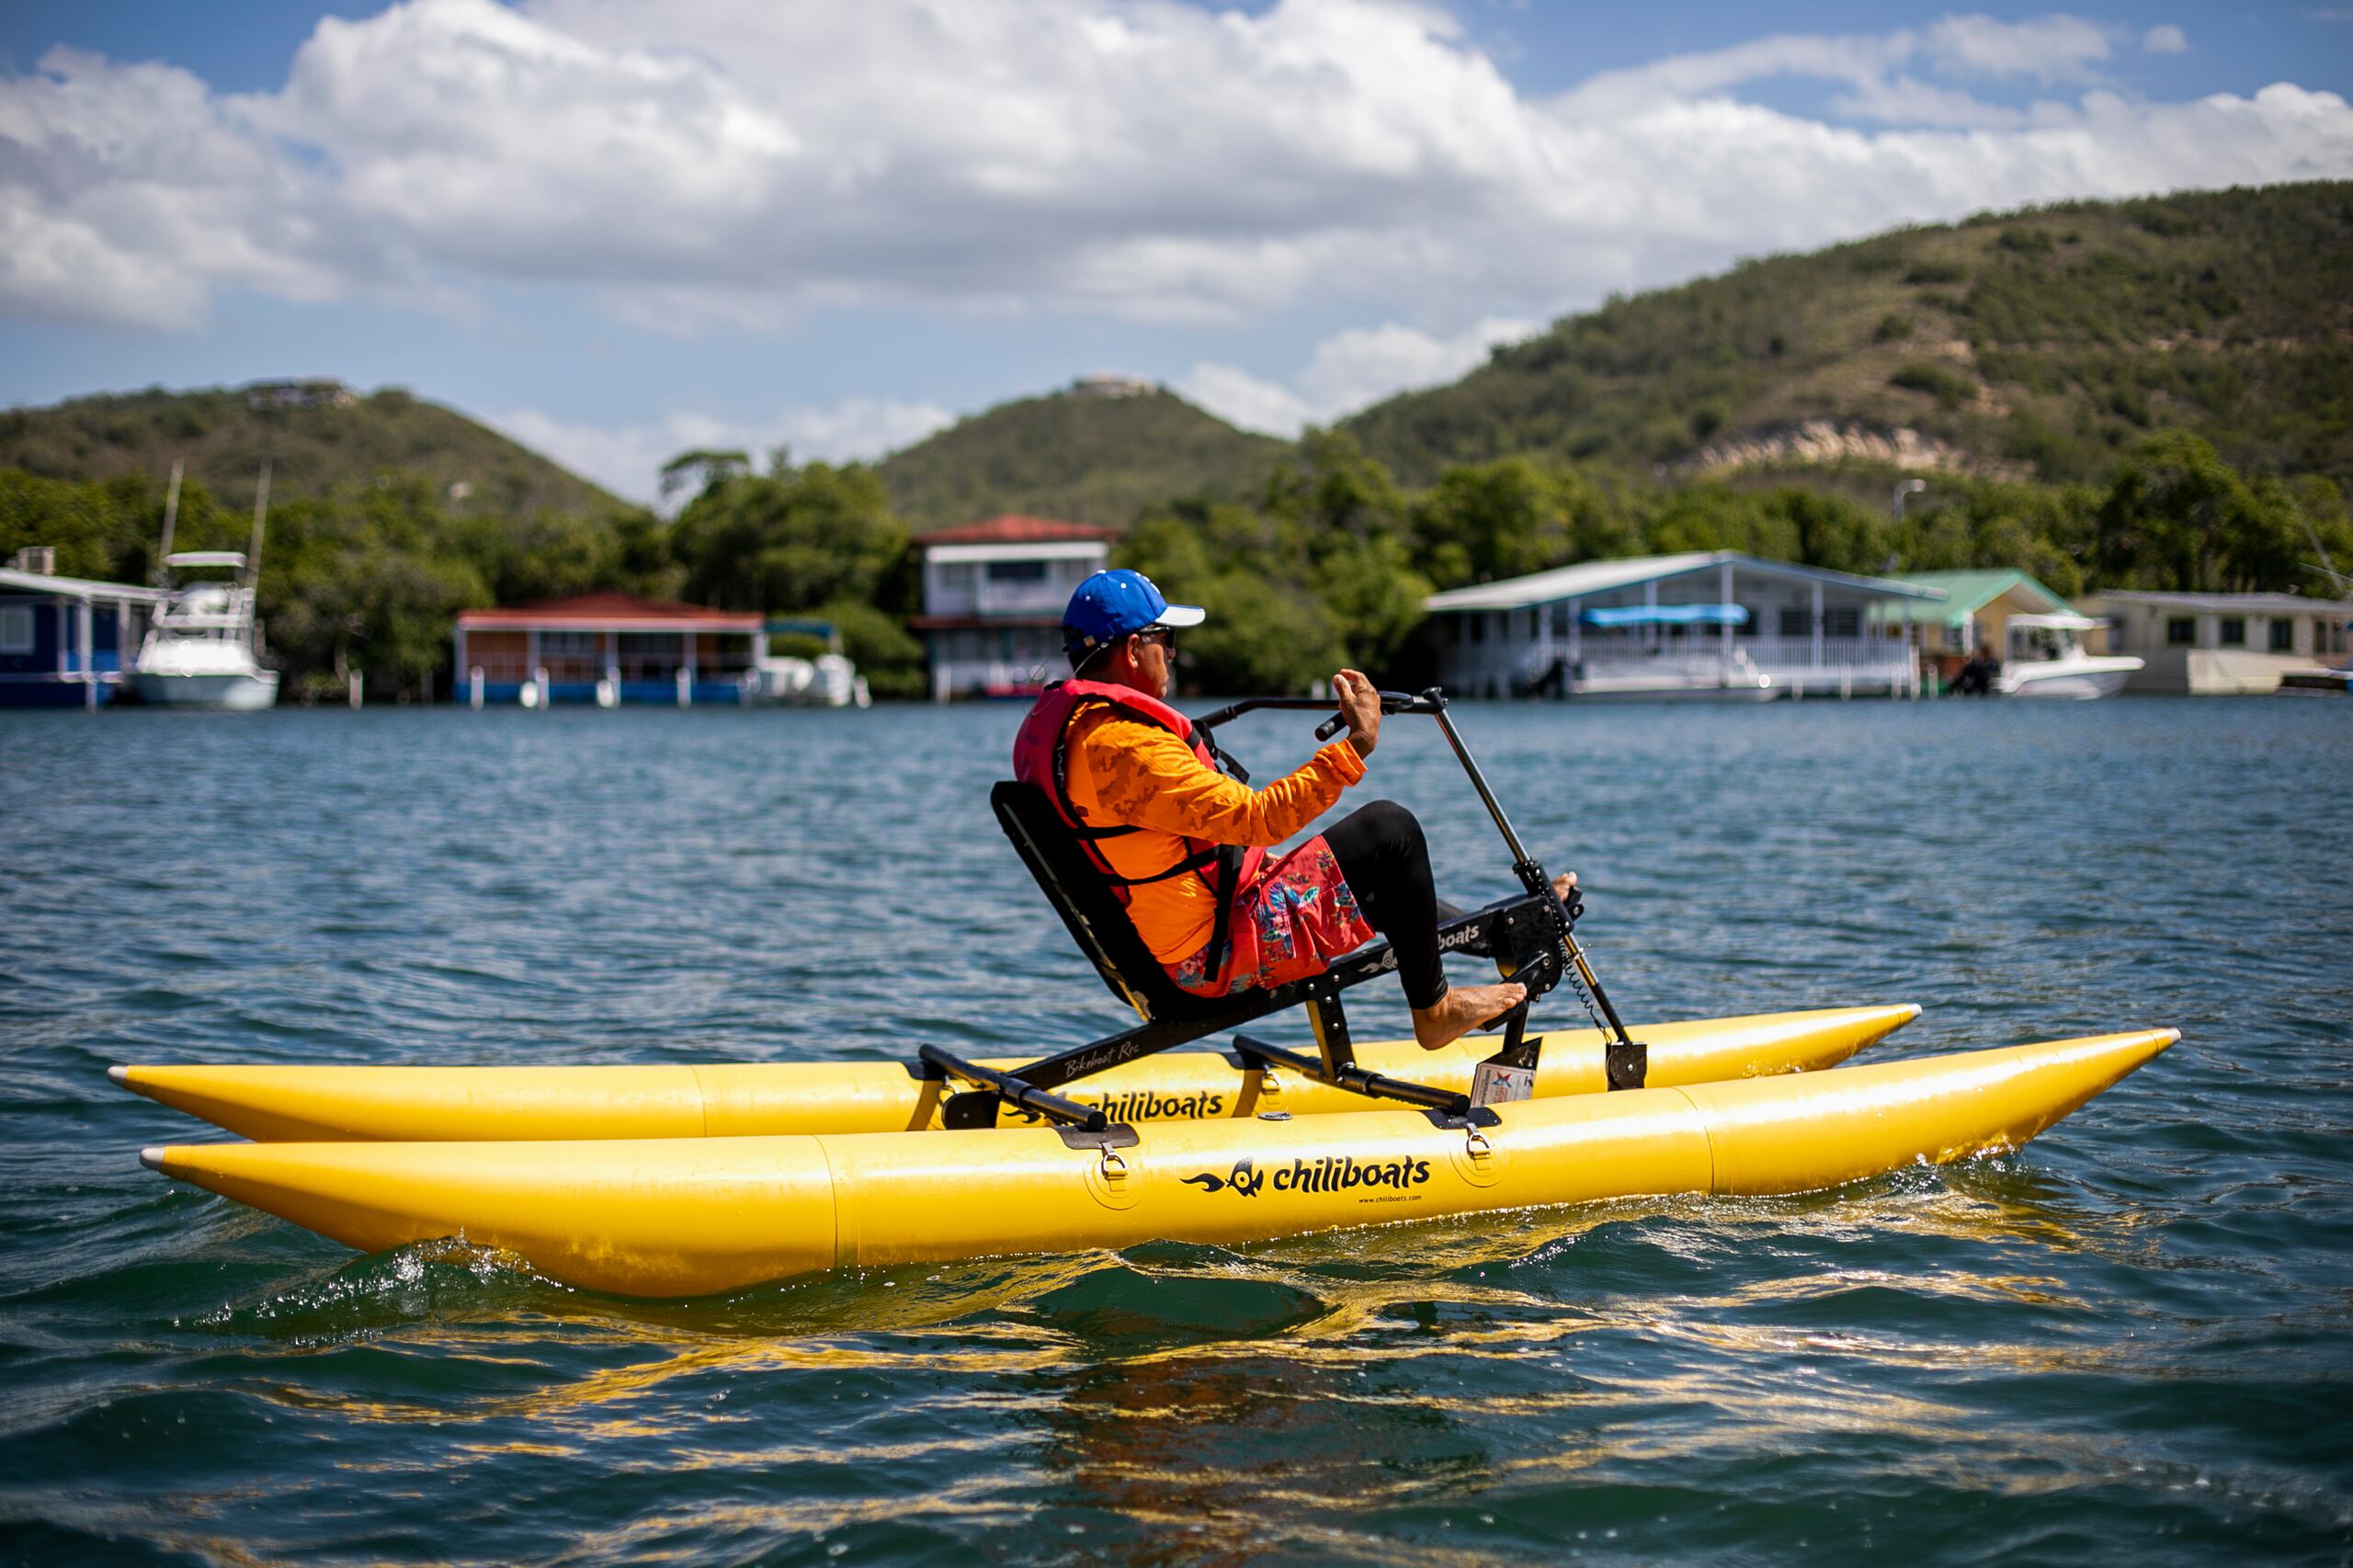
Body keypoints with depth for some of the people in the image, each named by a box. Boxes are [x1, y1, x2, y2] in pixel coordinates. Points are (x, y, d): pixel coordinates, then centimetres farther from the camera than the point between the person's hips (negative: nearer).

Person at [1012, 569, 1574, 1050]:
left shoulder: (1053, 723, 7)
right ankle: (1433, 1009, 9)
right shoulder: (1123, 745, -27)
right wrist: (1356, 747, -24)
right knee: (1389, 830, -7)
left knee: (1370, 878, 26)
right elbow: (1257, 817, -29)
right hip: (1213, 955, -11)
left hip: (1160, 950, 11)